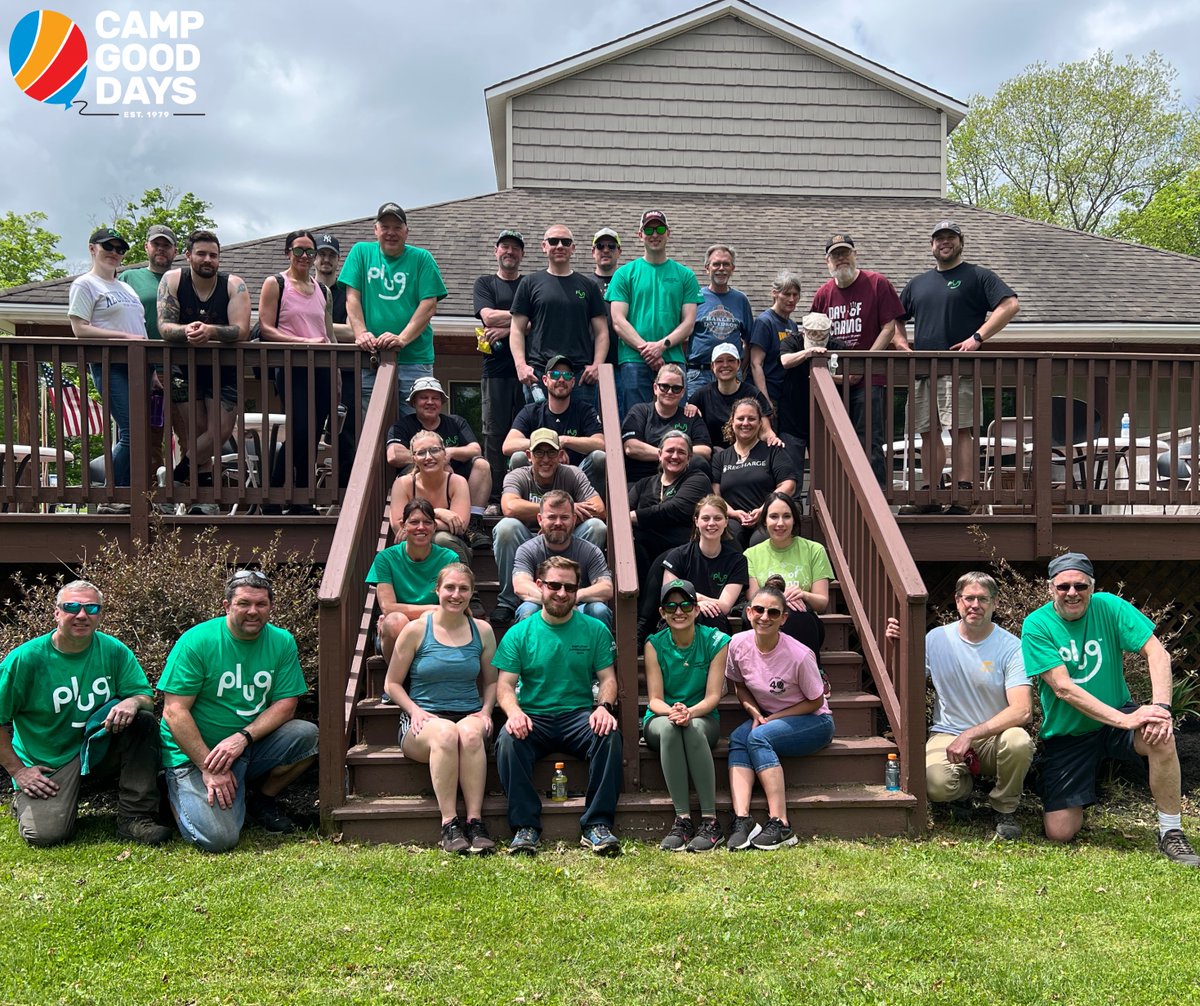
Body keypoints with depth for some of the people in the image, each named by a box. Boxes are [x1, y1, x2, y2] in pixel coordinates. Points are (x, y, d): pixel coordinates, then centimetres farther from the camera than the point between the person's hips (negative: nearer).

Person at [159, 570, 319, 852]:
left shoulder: (282, 642, 0)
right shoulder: (196, 642, -13)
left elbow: (285, 704, -4)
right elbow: (174, 711, -15)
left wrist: (243, 737, -21)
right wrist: (208, 769, -20)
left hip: (252, 748, 4)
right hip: (194, 753, -4)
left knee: (306, 734, -22)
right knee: (219, 838, -23)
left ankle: (262, 799, 5)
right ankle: (184, 797, 12)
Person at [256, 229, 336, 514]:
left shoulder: (323, 290, 19)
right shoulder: (275, 284, 3)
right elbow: (266, 328, -6)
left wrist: (336, 373, 13)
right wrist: (304, 341, -16)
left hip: (321, 370, 6)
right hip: (292, 369, -5)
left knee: (313, 437, 5)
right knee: (300, 433, -16)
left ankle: (303, 502, 13)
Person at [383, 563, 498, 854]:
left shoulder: (482, 631, 11)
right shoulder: (416, 630, 3)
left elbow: (491, 681, 19)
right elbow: (392, 684, 6)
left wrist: (486, 712, 0)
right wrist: (415, 710, -10)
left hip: (469, 716, 2)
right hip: (424, 719, -1)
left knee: (470, 733, -37)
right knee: (445, 733, -38)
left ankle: (475, 821, -34)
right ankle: (449, 824, -33)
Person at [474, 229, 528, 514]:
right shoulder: (485, 283, 15)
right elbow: (489, 317, -1)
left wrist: (506, 328, -9)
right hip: (496, 369, 0)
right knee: (494, 434, -3)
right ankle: (494, 499, 0)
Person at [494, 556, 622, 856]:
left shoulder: (594, 630, 9)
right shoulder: (518, 633, 7)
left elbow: (608, 678, 5)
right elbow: (505, 685, 1)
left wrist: (604, 706, -18)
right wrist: (514, 711, -22)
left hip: (579, 716, 0)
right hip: (533, 719, 0)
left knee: (609, 734, -31)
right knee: (508, 740, -32)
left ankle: (597, 826, -23)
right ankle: (525, 827, -22)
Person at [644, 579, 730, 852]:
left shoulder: (716, 641, -5)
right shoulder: (655, 644, -3)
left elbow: (713, 696, -9)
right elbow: (654, 699, -6)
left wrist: (690, 712, -30)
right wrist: (671, 711, -30)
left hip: (703, 718, 0)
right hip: (660, 719, 1)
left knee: (693, 729, -37)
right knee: (669, 727, -36)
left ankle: (711, 822, -31)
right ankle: (682, 820, -33)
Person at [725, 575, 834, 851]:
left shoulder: (800, 655, -24)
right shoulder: (738, 644, -11)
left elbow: (815, 702, -11)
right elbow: (739, 686, 7)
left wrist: (771, 718, -17)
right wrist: (755, 713, -11)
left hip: (813, 722, -5)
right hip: (767, 719, 5)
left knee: (758, 737, -30)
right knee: (737, 738, -26)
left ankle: (780, 825, -30)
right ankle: (742, 820, -35)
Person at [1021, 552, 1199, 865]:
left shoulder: (1109, 606, -8)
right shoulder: (1036, 625, -14)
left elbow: (1157, 653, -15)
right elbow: (1063, 688, -22)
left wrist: (1160, 706, -32)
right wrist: (1125, 720, -30)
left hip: (1118, 716, 1)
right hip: (1066, 733, -1)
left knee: (1161, 735, -34)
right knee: (1060, 833, -8)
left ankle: (1171, 834, -16)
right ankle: (1076, 799, 29)